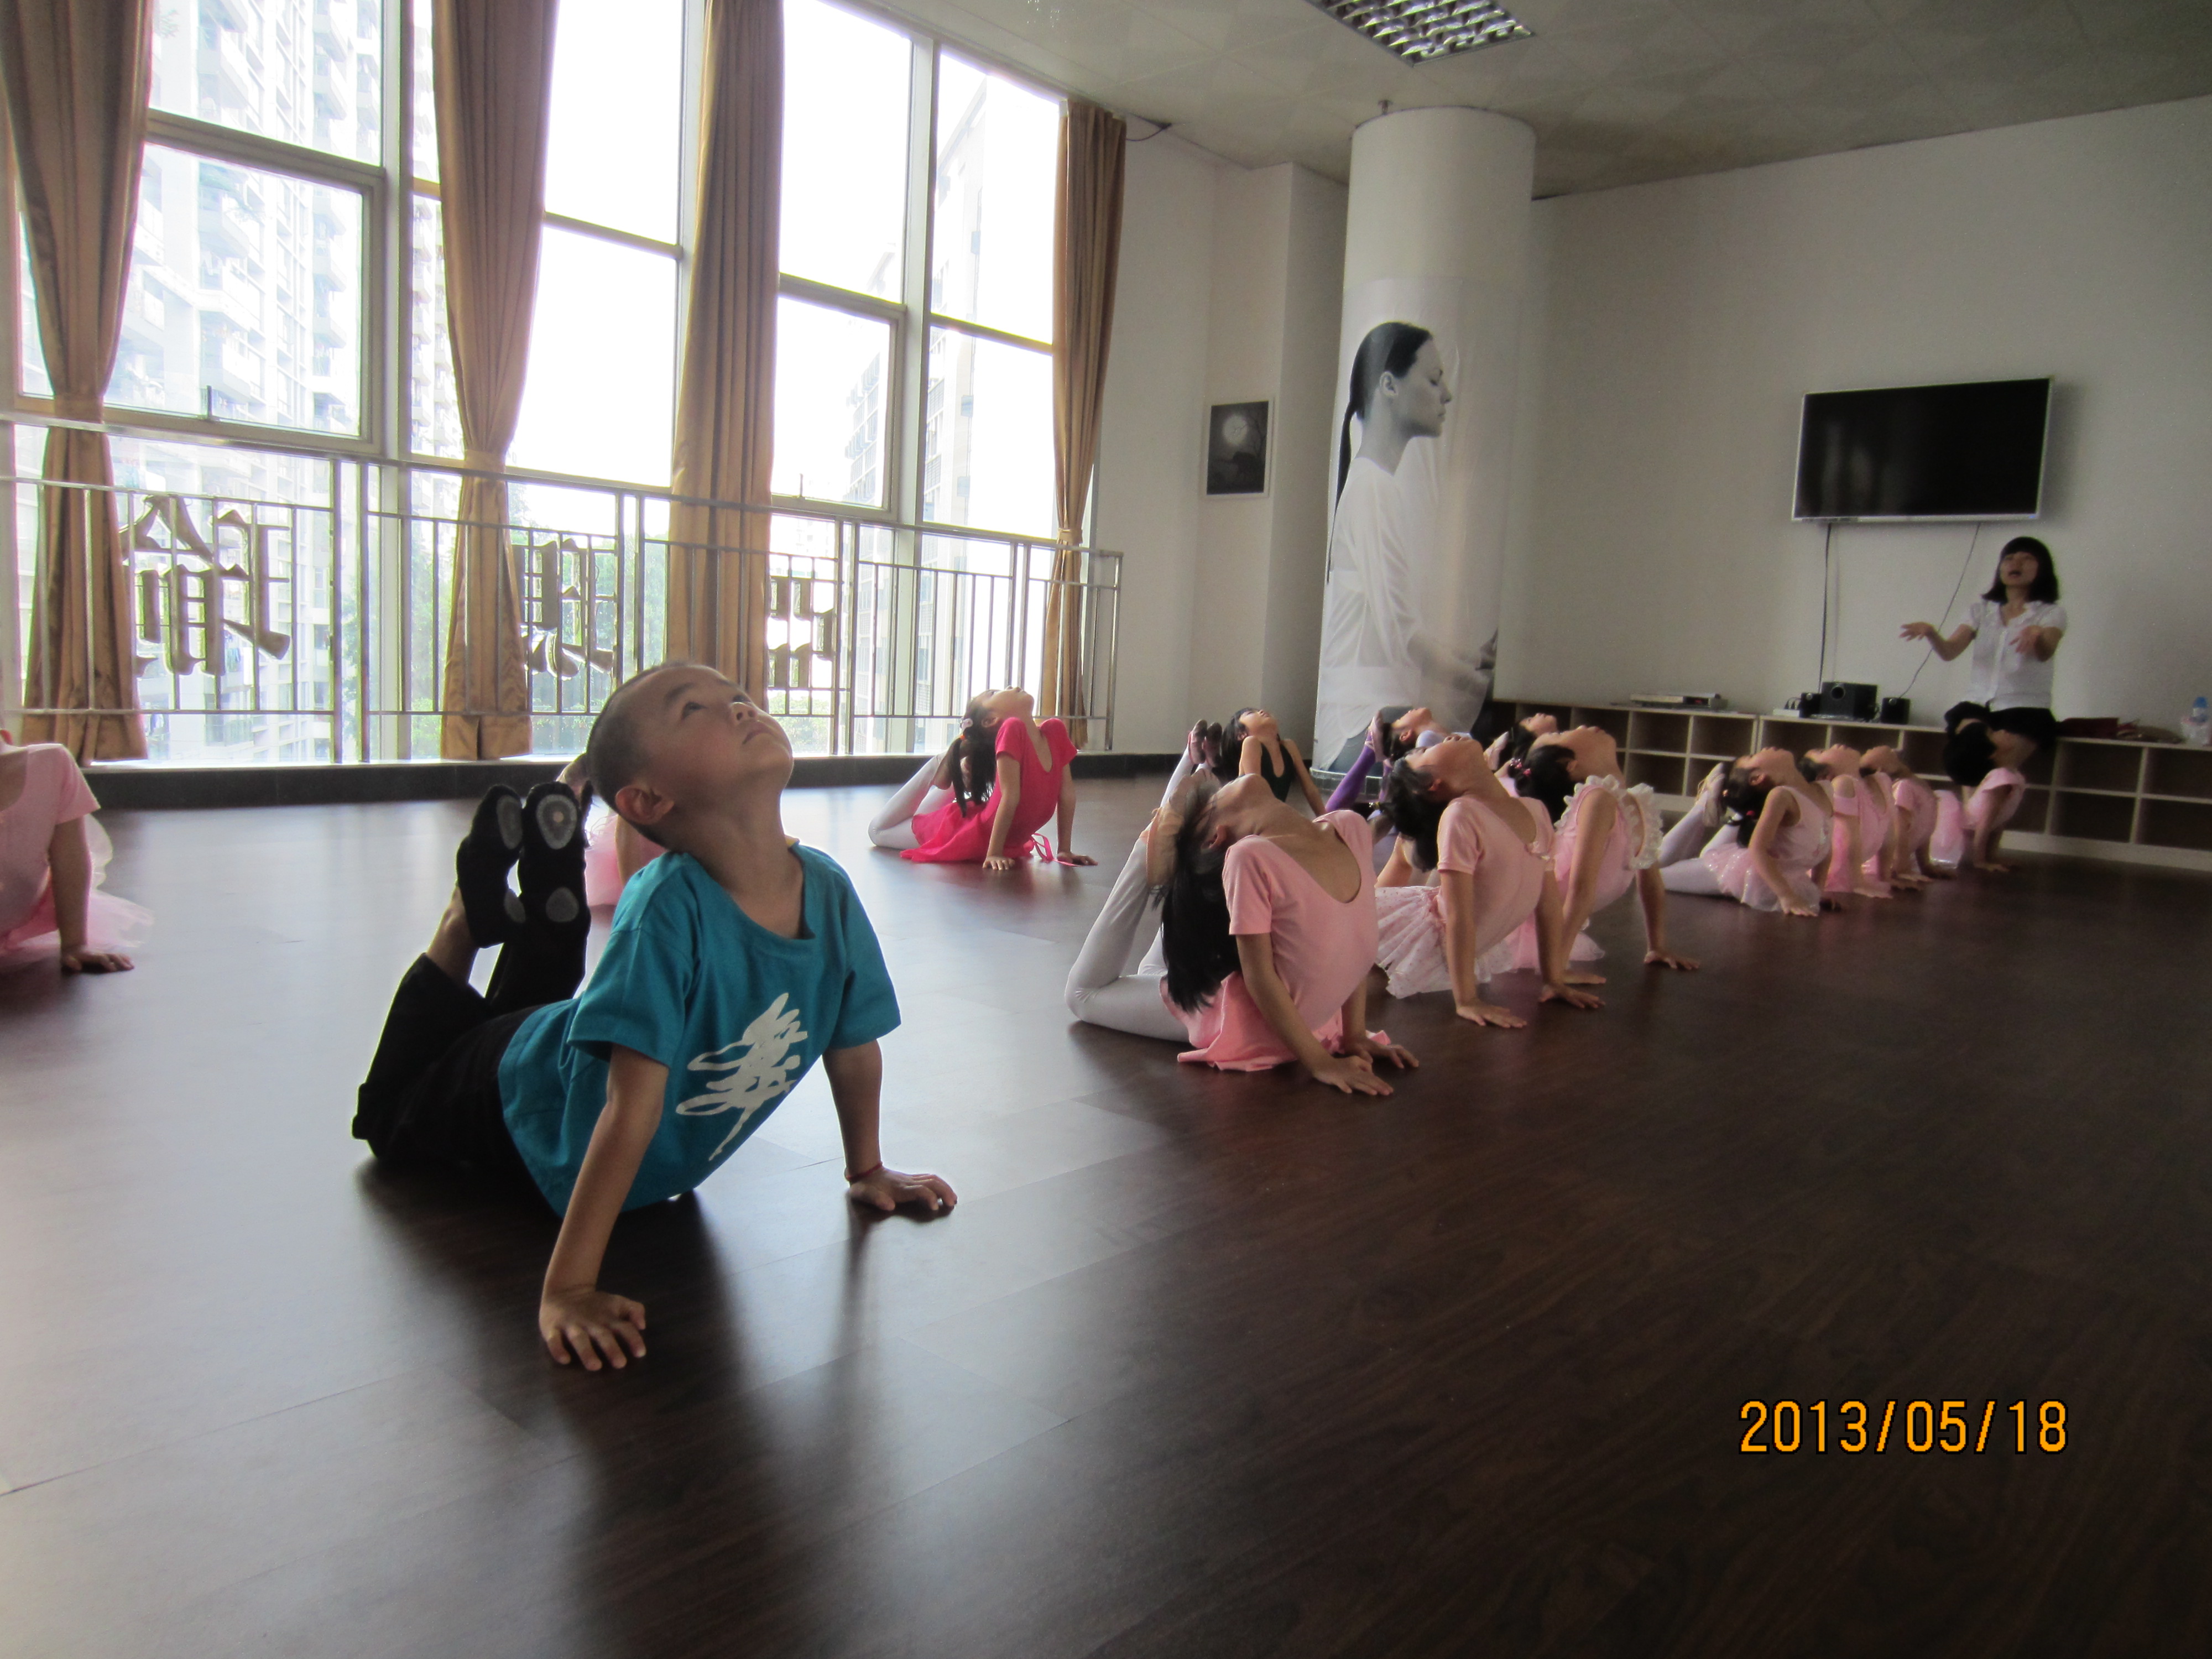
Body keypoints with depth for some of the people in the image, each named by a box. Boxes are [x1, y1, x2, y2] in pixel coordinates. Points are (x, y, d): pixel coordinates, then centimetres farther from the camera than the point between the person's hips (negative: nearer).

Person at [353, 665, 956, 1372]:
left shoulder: (830, 892, -27)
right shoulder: (669, 909, -42)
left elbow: (854, 1043, -12)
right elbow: (631, 1108, -44)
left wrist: (867, 1171, 0)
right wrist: (567, 1289, -42)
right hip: (531, 1096, -4)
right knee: (390, 1122, 29)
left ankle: (546, 914, 37)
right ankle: (472, 914, 29)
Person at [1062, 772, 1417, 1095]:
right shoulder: (1350, 828, -16)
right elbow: (1361, 949, -10)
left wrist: (1320, 1062, -11)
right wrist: (1355, 1036, -4)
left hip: (1247, 1032, -4)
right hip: (1319, 1025, 4)